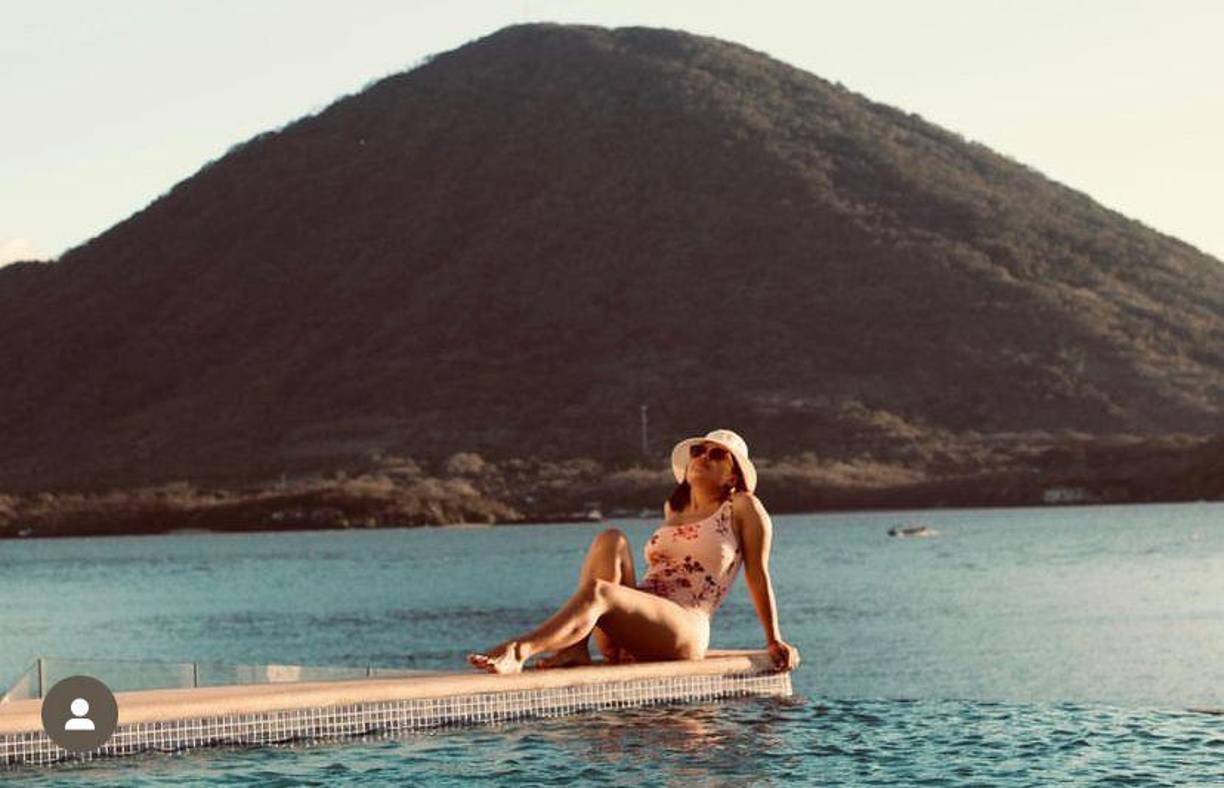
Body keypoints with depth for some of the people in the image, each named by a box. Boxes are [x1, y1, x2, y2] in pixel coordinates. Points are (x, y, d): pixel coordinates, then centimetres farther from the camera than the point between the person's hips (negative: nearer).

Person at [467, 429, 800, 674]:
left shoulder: (742, 508, 11)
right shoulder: (673, 509, 28)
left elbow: (758, 576, 10)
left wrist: (775, 640, 11)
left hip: (684, 632, -6)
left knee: (597, 591, -33)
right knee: (610, 539, -17)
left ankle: (516, 652, -58)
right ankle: (576, 647, -33)